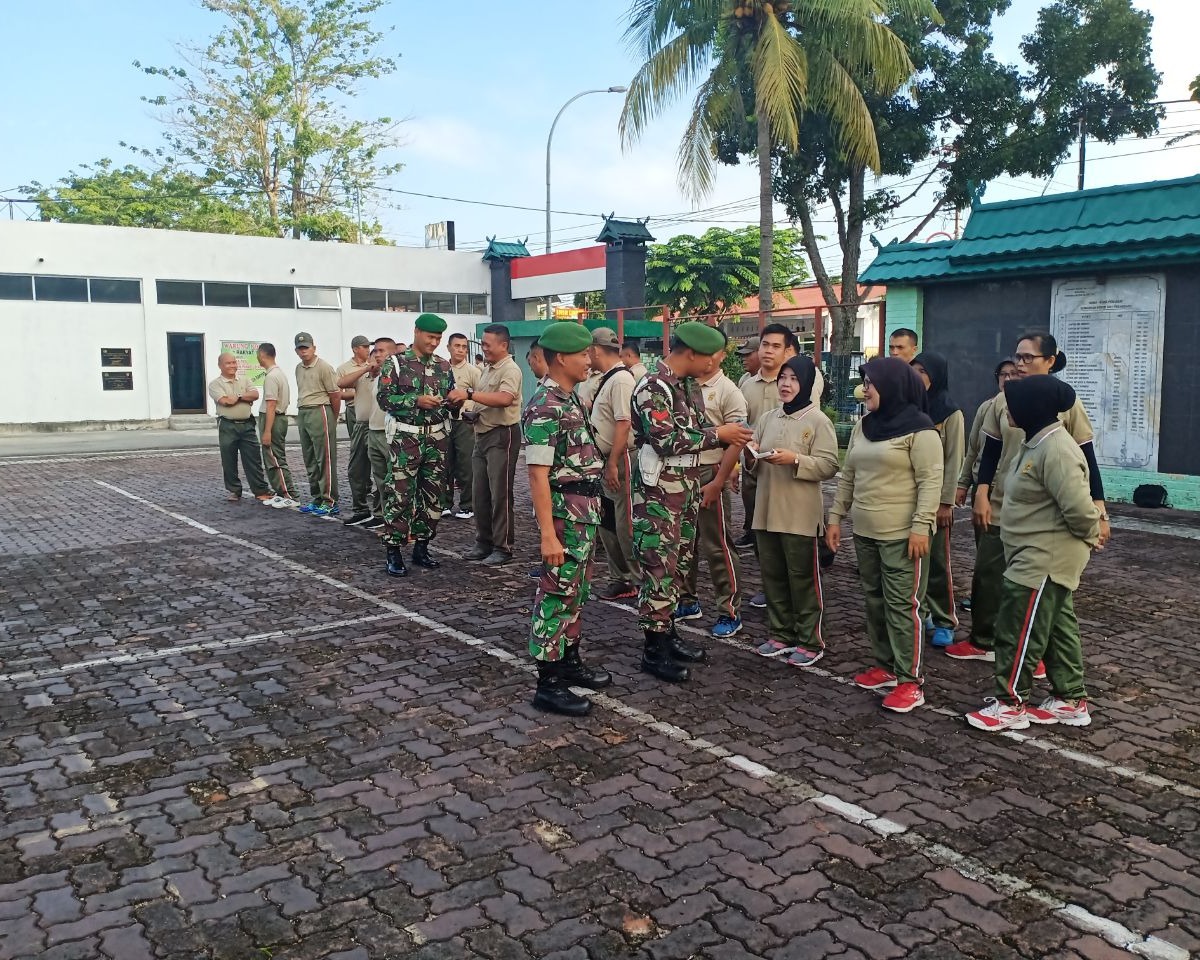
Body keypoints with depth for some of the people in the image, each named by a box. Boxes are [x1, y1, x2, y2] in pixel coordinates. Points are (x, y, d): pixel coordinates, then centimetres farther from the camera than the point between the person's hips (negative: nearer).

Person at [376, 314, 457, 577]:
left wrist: (453, 399, -6)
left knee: (432, 494, 8)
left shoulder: (444, 366, 11)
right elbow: (384, 397, -9)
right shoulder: (396, 363, -2)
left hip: (437, 437, 5)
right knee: (400, 494, -5)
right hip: (405, 438, -5)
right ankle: (393, 552, 2)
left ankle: (421, 547, 19)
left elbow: (451, 398, 18)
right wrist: (417, 401, -19)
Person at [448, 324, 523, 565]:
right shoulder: (488, 369, 17)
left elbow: (504, 399, -31)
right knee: (480, 493, 12)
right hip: (483, 434, 9)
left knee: (500, 494, -4)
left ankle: (503, 547, 4)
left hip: (502, 435, -9)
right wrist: (463, 399, 1)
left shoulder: (510, 370, -13)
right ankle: (484, 543, 22)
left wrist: (469, 393, -30)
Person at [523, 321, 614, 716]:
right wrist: (548, 533, -24)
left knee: (576, 591, 18)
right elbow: (538, 474, -21)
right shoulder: (545, 408, -18)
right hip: (565, 512, -9)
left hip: (585, 510, 9)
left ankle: (569, 661, 31)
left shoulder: (570, 399, 11)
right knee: (557, 594, -3)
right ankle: (548, 684, 5)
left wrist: (590, 513, 17)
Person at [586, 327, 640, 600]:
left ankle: (640, 581, 8)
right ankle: (619, 578, 26)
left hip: (621, 460, -10)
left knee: (626, 525, -3)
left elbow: (623, 423, -23)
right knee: (607, 522, 16)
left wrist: (613, 464, -24)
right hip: (606, 460, 10)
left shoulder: (620, 379, -16)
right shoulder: (607, 379, 15)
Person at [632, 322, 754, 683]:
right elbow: (666, 441, -24)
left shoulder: (689, 385, 12)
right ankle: (653, 650, 3)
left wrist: (730, 437, 1)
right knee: (660, 569, -5)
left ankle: (668, 634, 26)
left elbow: (698, 432, 19)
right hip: (658, 493, -9)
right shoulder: (652, 387, -17)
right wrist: (718, 434, -18)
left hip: (687, 489, 9)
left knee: (677, 565, 14)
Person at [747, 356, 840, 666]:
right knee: (773, 576, 12)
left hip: (800, 515, -6)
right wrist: (751, 456, -7)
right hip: (767, 511, 6)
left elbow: (829, 465, -12)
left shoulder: (818, 421, -6)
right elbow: (755, 467, 15)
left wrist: (795, 459, -23)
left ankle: (810, 641, 12)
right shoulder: (767, 418, 11)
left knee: (803, 578, 2)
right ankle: (780, 634, 25)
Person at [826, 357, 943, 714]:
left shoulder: (918, 428, -11)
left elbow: (930, 481, -15)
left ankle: (909, 681, 2)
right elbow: (848, 476, 16)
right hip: (865, 532, 8)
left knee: (903, 605, -4)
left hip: (902, 534, -8)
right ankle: (885, 666, 26)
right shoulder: (863, 426, 12)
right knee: (875, 601, 14)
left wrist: (921, 527, -20)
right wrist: (836, 517, 13)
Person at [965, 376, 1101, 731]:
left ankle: (1010, 704, 11)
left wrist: (1089, 536, -12)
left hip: (1045, 561, -11)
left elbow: (1078, 506, -28)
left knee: (1018, 632, -1)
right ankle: (1072, 700, 28)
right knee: (1058, 628, 17)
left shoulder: (1056, 450, -25)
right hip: (1037, 558, 11)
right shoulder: (1036, 442, 9)